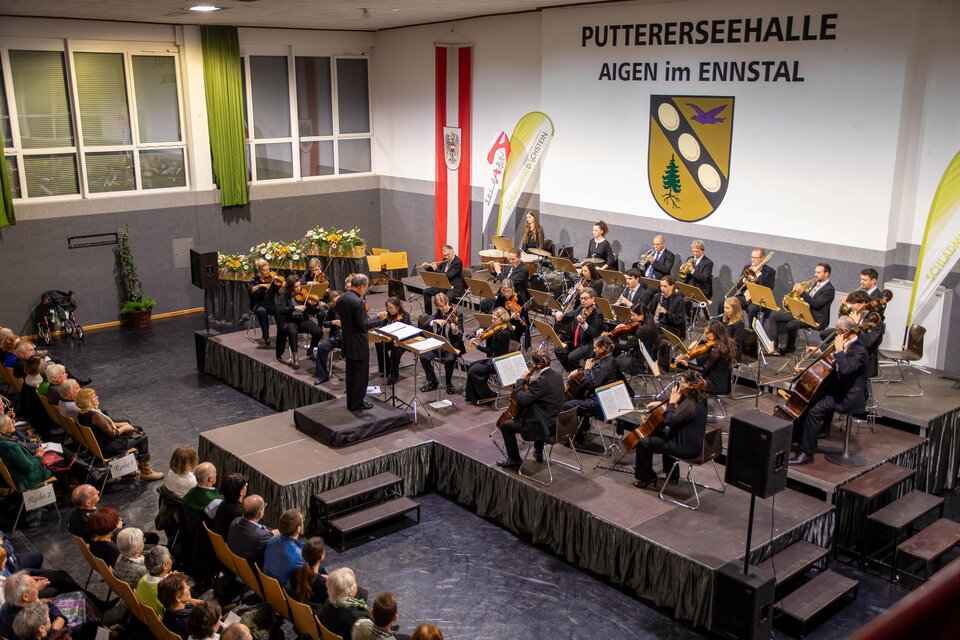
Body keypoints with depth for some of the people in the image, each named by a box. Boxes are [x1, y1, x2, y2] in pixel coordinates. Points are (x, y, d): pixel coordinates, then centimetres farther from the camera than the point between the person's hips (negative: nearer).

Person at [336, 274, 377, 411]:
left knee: (351, 374, 17)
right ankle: (357, 404, 12)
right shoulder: (358, 302, -23)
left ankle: (351, 402, 26)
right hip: (359, 345, -8)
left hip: (347, 343, 8)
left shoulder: (341, 299, 3)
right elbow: (364, 325, -22)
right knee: (361, 375, 5)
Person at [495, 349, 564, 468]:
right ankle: (539, 452, 49)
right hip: (556, 423, 9)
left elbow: (522, 400, -25)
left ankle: (514, 460, 18)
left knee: (505, 426, 6)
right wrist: (531, 382, 8)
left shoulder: (540, 381, -27)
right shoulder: (557, 376, 1)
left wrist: (521, 381, -12)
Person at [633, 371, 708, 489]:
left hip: (686, 447, -10)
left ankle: (645, 478, 15)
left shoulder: (690, 404, -27)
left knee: (643, 443, -3)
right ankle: (671, 471, 43)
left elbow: (669, 420, -29)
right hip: (695, 442, 10)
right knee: (663, 433, 36)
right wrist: (661, 403, 11)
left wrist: (672, 401, -18)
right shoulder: (697, 398, 3)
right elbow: (680, 407, 21)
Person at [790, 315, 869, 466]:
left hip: (850, 397, -10)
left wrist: (839, 350, -25)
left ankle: (806, 453, -17)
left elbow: (845, 369, -36)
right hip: (839, 388, 10)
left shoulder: (859, 351, -20)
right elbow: (831, 365, 24)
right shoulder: (847, 345, 9)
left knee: (814, 410, -23)